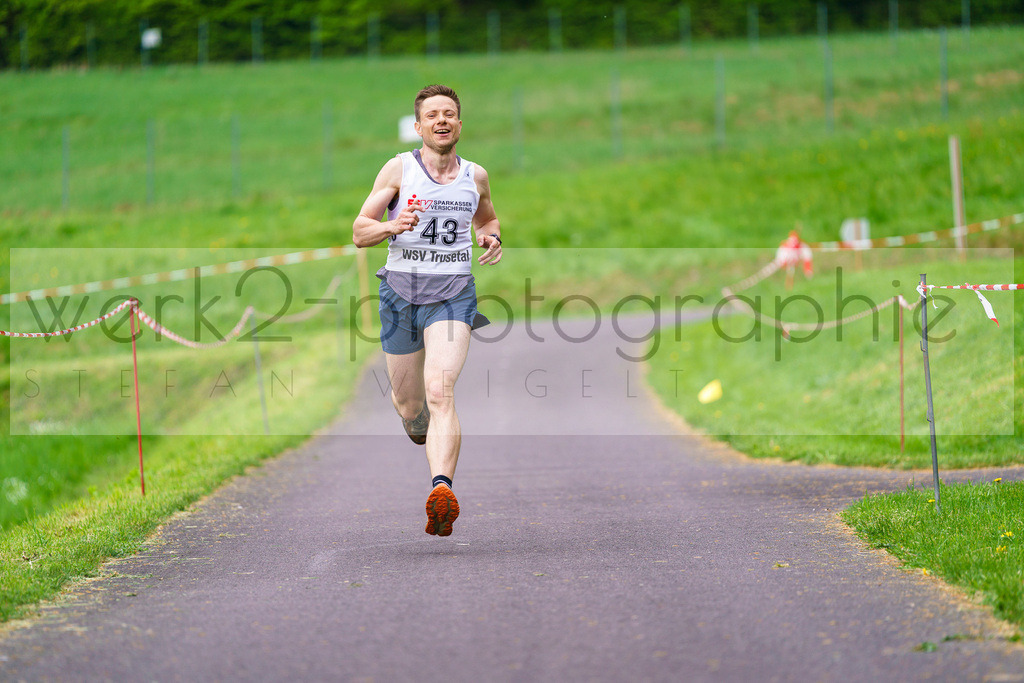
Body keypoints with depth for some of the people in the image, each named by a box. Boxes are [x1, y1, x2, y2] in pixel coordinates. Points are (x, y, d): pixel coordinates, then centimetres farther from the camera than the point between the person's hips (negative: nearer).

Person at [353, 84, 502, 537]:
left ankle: (442, 488, -39)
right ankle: (419, 429, 52)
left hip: (453, 296, -1)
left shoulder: (475, 176, 8)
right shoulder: (399, 169, 0)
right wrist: (393, 225, -23)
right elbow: (359, 232, -1)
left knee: (440, 392, -22)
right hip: (401, 292, 1)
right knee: (408, 402, 13)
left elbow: (487, 217, 29)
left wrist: (492, 237, 5)